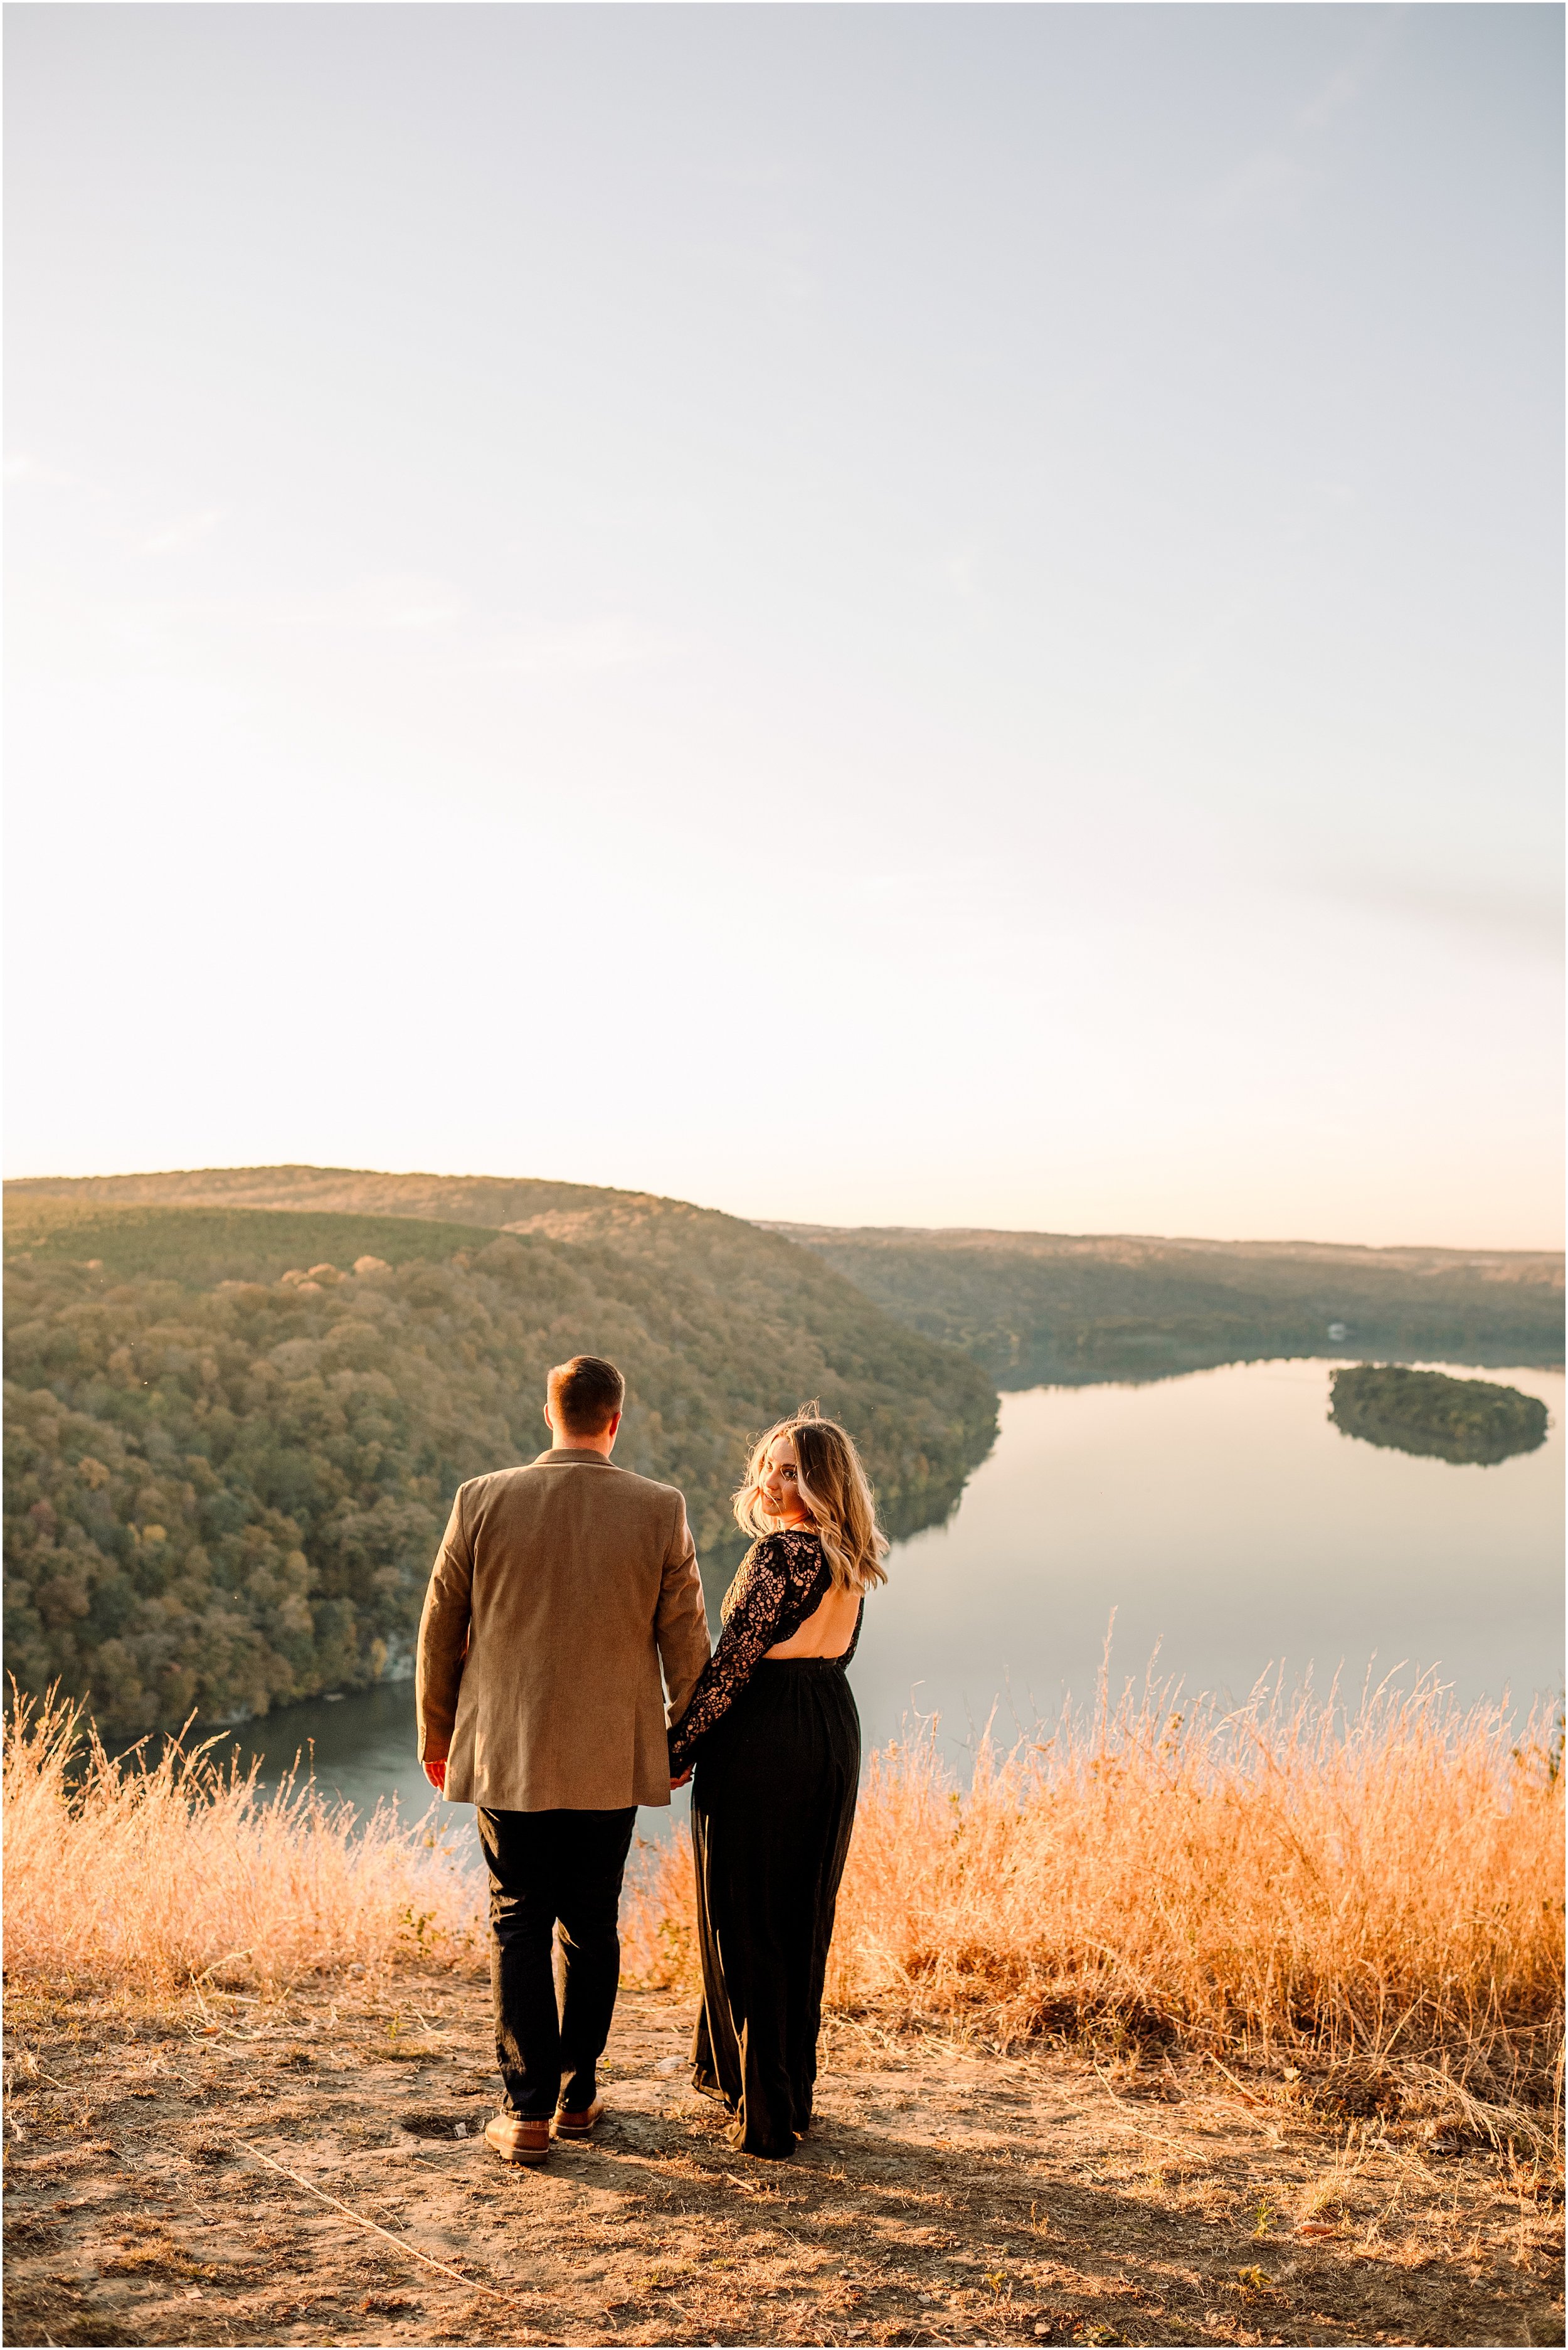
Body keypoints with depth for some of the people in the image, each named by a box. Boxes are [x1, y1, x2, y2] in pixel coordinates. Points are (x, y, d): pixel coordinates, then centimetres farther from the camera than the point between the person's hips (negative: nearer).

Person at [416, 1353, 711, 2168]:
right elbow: (686, 1640, 1)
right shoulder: (659, 1510, -7)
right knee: (592, 1930, 15)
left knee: (518, 1930, 8)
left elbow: (439, 1632, 1)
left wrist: (435, 1733, 15)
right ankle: (576, 2097, 24)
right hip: (612, 1761, 1)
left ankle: (527, 2112, 7)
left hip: (506, 1755, 0)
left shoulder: (482, 1501, -7)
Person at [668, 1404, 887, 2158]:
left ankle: (765, 2115, 9)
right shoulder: (850, 1559, 7)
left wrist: (679, 1749, -10)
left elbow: (732, 1663, -18)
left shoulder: (780, 1552, -18)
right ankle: (793, 2092, 30)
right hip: (834, 1735, 8)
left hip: (760, 1741, -8)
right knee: (804, 1919, 17)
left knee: (745, 1922, 4)